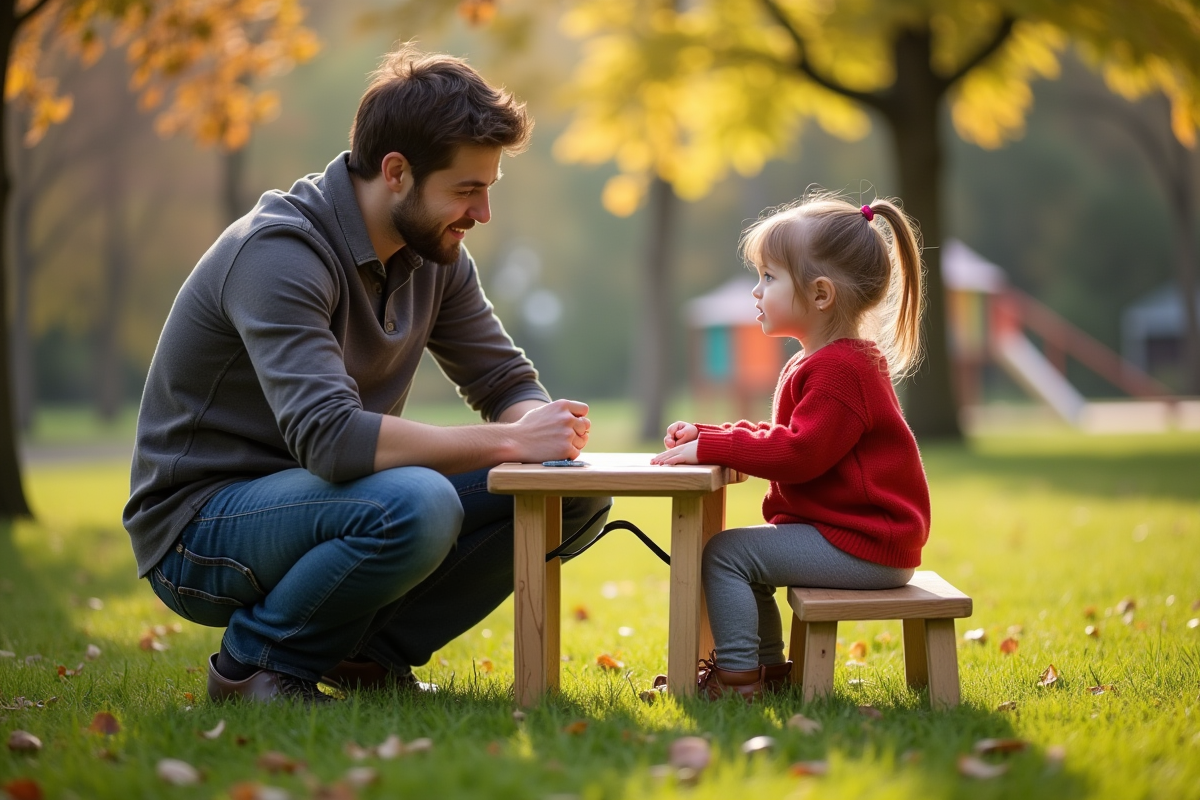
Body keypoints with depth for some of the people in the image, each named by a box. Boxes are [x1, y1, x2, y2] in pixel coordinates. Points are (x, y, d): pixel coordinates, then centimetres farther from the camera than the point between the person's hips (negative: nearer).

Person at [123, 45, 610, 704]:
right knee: (416, 504, -37)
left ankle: (371, 651, 5)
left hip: (326, 499, 8)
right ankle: (257, 661, -10)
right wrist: (507, 442, -31)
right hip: (201, 535, -8)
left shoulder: (434, 254, 1)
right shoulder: (279, 253, -24)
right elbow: (328, 437, -36)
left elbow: (508, 383, 7)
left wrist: (540, 425, -18)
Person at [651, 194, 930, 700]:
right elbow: (782, 437, 21)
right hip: (862, 541, 11)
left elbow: (798, 453, -26)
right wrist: (707, 434, 8)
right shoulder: (823, 363, 17)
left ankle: (737, 678, -9)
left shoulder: (838, 370, -18)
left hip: (863, 546, -11)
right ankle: (769, 669, 23)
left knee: (725, 553, -13)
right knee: (746, 552, 19)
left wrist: (710, 447, -20)